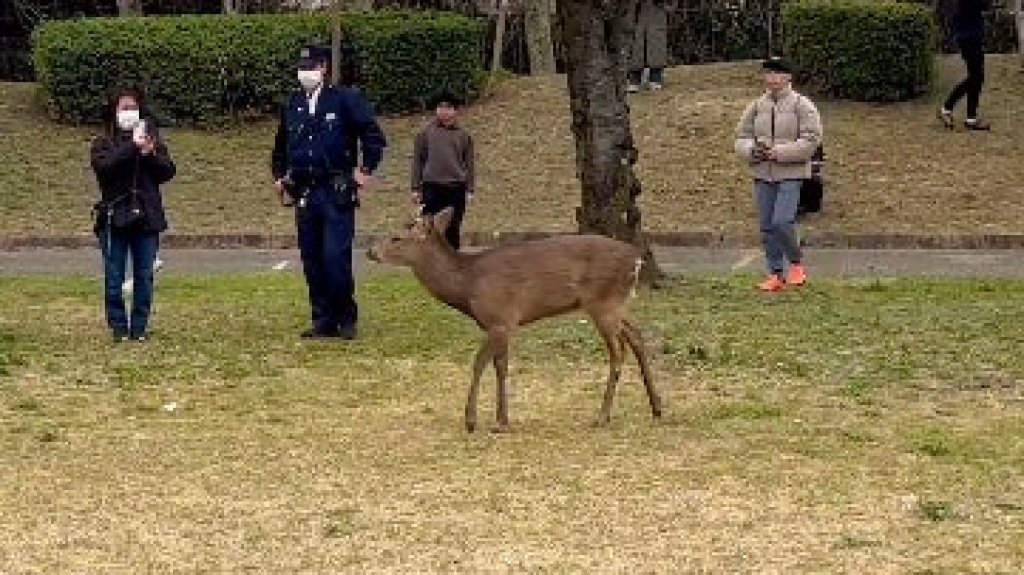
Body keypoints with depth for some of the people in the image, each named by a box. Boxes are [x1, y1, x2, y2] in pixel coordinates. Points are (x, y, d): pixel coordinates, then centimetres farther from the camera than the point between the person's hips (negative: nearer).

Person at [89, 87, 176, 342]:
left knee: (144, 277, 5)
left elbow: (168, 171, 2)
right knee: (114, 278, 1)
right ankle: (119, 327, 9)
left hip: (147, 217, 2)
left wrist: (150, 154, -15)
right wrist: (132, 147, -19)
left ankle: (139, 327, 13)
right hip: (115, 218, -2)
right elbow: (104, 166, -15)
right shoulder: (103, 143, 4)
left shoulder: (153, 140, 11)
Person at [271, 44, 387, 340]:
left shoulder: (346, 99, -3)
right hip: (304, 194, 5)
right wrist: (279, 176, 18)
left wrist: (366, 170, -3)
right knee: (312, 261, 6)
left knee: (336, 258, -11)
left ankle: (347, 319, 3)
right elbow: (280, 147, 27)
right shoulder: (292, 105, 12)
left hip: (336, 194, -5)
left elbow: (374, 136, -1)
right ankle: (323, 321, 14)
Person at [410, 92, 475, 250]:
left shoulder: (463, 135, 7)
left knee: (453, 230, 6)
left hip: (456, 188, 1)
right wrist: (416, 188, 2)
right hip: (432, 187, -1)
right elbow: (418, 161, 6)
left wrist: (469, 190, 4)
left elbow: (469, 164, 9)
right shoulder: (426, 132, 4)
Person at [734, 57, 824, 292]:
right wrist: (752, 150, -11)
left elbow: (811, 140, -12)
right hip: (762, 174, 5)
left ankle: (796, 264, 8)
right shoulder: (757, 106, 9)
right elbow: (741, 138, 12)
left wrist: (778, 153, -18)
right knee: (767, 226, 5)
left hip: (791, 174, -5)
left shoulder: (802, 105, -4)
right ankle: (776, 274, 15)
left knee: (782, 222, -16)